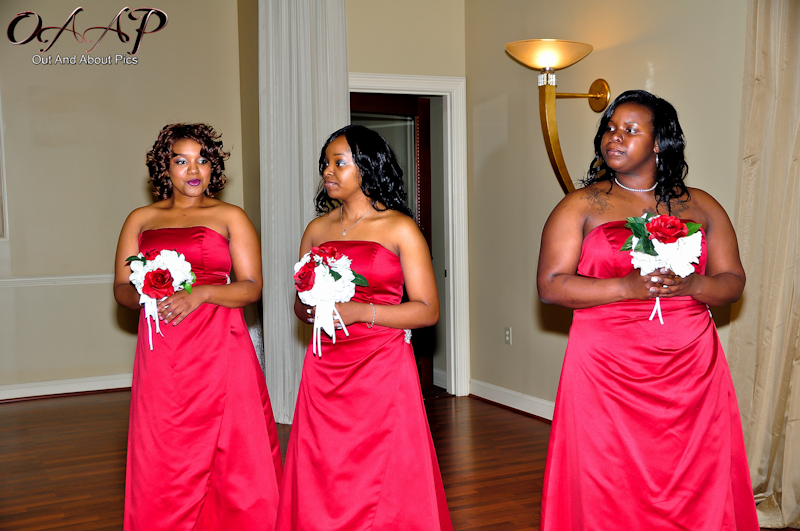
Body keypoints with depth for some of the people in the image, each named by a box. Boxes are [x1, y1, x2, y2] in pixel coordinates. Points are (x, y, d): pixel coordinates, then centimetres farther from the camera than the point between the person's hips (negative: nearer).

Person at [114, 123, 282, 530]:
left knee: (232, 456, -2)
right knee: (164, 466, 2)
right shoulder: (141, 219, 14)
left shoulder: (230, 217, 7)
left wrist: (200, 294, -15)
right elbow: (121, 289, 11)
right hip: (161, 355, 2)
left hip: (220, 351, -2)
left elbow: (251, 287, 0)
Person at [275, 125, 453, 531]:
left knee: (384, 491, 0)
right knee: (321, 492, 6)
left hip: (382, 370, -4)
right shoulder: (317, 229, 12)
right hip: (324, 371, 4)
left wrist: (359, 311, -16)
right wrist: (309, 310, -5)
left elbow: (427, 310, -6)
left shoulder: (400, 228, -1)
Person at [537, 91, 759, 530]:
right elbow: (550, 286, -6)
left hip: (692, 370, 3)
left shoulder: (700, 207, 12)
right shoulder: (581, 206, 3)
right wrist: (627, 287, -17)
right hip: (606, 374, -2)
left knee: (699, 488, 5)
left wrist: (690, 286, -13)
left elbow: (733, 282, 9)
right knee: (609, 492, 0)